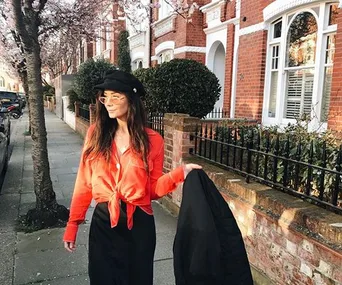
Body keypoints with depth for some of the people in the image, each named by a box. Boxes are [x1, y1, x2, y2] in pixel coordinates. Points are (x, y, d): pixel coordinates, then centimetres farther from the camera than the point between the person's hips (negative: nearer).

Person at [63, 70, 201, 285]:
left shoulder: (152, 140, -6)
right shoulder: (96, 134, -2)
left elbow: (153, 189, -2)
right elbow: (84, 182, 1)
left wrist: (179, 173, -18)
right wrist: (73, 224, 0)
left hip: (139, 222, 0)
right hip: (103, 221, 1)